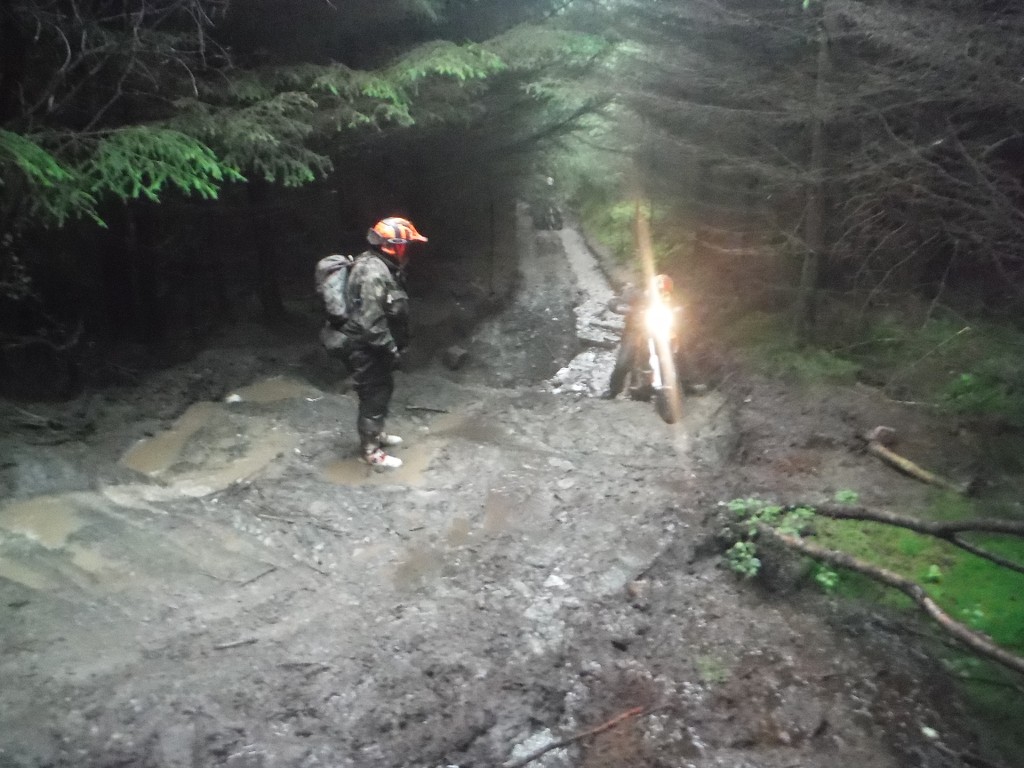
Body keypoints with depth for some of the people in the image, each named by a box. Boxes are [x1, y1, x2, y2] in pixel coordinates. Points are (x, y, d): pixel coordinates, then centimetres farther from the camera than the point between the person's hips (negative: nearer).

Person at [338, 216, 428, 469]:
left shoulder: (383, 267, 7)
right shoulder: (374, 272, -26)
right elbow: (371, 321, -29)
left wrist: (395, 345, 19)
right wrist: (391, 348, -20)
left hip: (375, 347, 10)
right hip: (367, 349, -10)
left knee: (383, 390, 23)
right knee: (374, 396, 2)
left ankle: (376, 433, 42)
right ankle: (370, 450, 15)